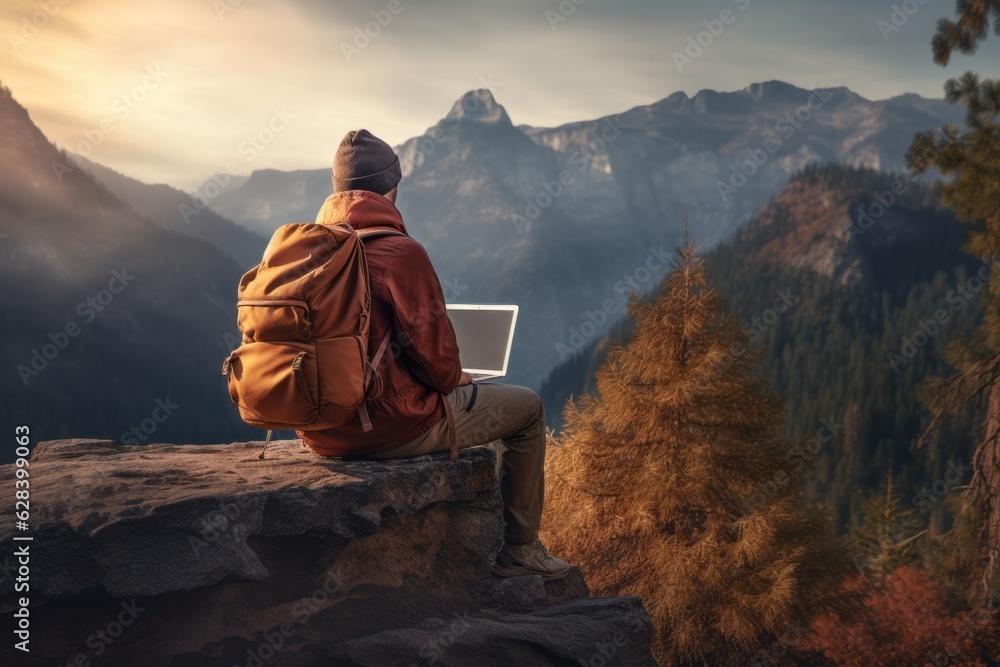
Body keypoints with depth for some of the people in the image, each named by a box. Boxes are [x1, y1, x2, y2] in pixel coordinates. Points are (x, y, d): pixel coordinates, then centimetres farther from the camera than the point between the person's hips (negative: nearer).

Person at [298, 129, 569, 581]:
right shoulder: (400, 252, -19)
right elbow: (431, 346, -16)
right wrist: (453, 378, 8)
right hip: (392, 428, -8)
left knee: (455, 397, 36)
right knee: (526, 408, 12)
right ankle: (519, 551, 20)